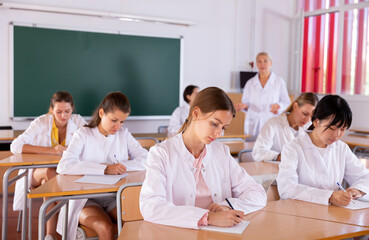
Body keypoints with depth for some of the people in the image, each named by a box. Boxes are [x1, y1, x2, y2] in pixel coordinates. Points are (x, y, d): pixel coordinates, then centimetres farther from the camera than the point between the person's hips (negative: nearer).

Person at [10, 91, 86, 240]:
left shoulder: (78, 121, -4)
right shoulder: (41, 122, -10)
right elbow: (15, 146, -21)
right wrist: (50, 150, -30)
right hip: (37, 172, 0)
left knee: (48, 182, -33)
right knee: (51, 173, -34)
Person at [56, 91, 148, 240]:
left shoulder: (123, 134, 9)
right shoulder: (84, 134, -2)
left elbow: (146, 161, -1)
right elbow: (63, 166, -18)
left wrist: (115, 167, -15)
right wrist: (105, 169, -24)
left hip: (114, 197, 3)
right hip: (86, 198, -3)